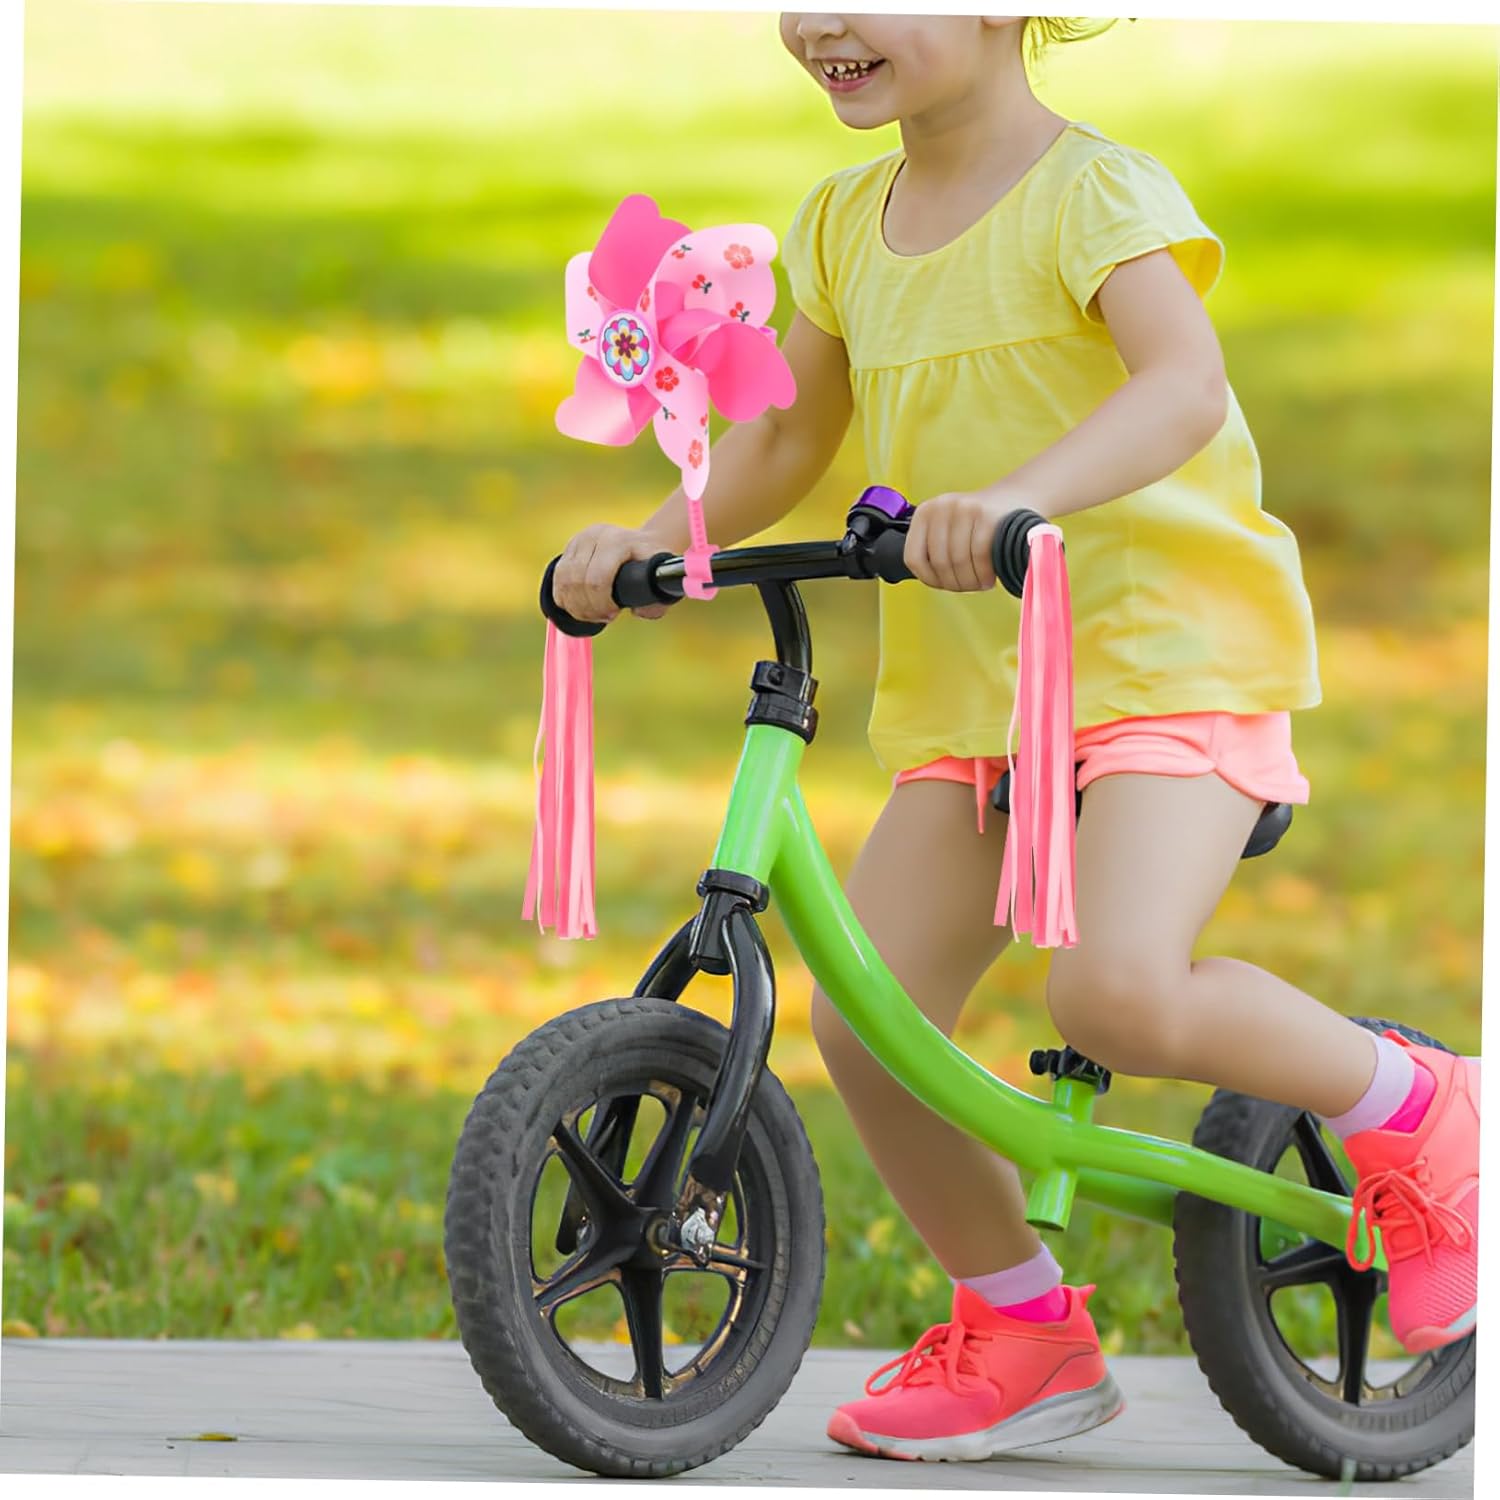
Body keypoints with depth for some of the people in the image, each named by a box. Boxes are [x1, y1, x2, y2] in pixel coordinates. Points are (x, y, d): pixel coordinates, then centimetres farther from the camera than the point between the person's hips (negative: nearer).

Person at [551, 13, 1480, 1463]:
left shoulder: (1095, 189, -12)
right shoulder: (847, 224, 10)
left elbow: (1184, 384, -28)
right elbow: (786, 434, 17)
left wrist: (1019, 496, -45)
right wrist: (651, 544, -1)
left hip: (1164, 648, -7)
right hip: (967, 686, 7)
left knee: (1118, 993, -28)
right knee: (863, 1019, -5)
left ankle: (1406, 1108, 0)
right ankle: (1020, 1326, 17)